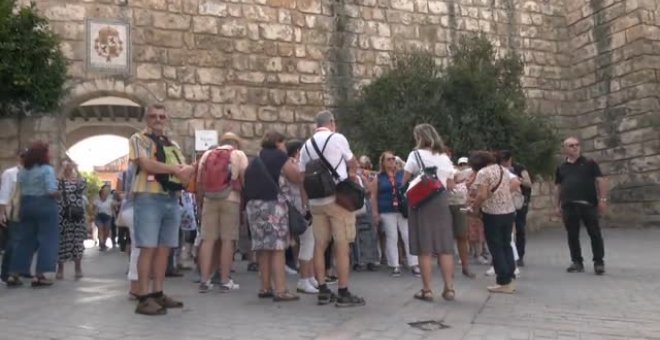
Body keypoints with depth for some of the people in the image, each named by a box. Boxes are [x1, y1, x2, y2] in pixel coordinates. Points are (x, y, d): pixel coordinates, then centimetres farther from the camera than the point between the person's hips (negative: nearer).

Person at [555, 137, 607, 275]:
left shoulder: (589, 163, 5)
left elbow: (601, 180, 1)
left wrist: (602, 199, -8)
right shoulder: (561, 168, 14)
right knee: (572, 235, 6)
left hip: (588, 204, -3)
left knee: (595, 234, -1)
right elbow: (558, 188, 16)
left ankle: (599, 262, 7)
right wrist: (557, 206, 11)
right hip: (569, 206, 3)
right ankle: (577, 262, 16)